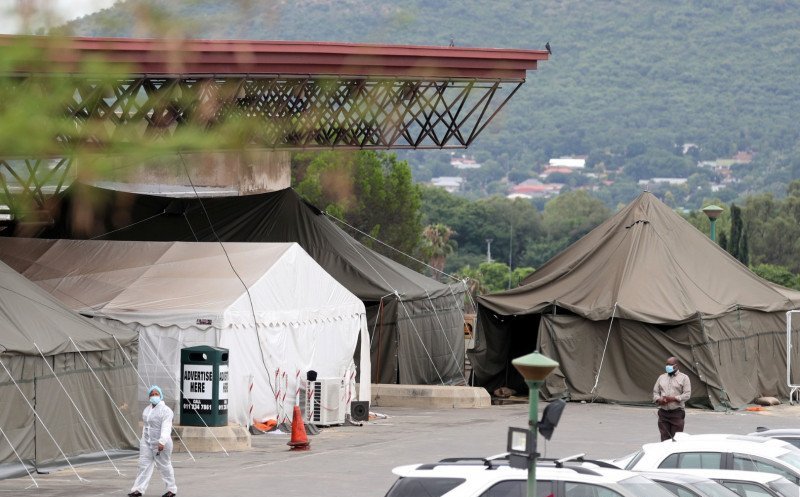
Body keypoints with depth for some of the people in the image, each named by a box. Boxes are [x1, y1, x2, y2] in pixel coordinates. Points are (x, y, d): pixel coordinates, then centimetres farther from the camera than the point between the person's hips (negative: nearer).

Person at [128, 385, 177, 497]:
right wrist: (143, 440, 21)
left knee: (164, 466, 2)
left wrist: (162, 442, -35)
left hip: (160, 444, -7)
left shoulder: (165, 410, -13)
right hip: (146, 442, 7)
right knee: (144, 465, 0)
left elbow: (166, 428, -24)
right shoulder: (147, 409, 12)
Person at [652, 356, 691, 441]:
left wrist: (673, 399, -18)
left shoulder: (683, 378, 2)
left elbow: (687, 394, -7)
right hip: (663, 412, 4)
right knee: (664, 438, 1)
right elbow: (655, 392, 16)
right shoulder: (662, 377, 16)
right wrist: (658, 400, -7)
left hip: (677, 413, -4)